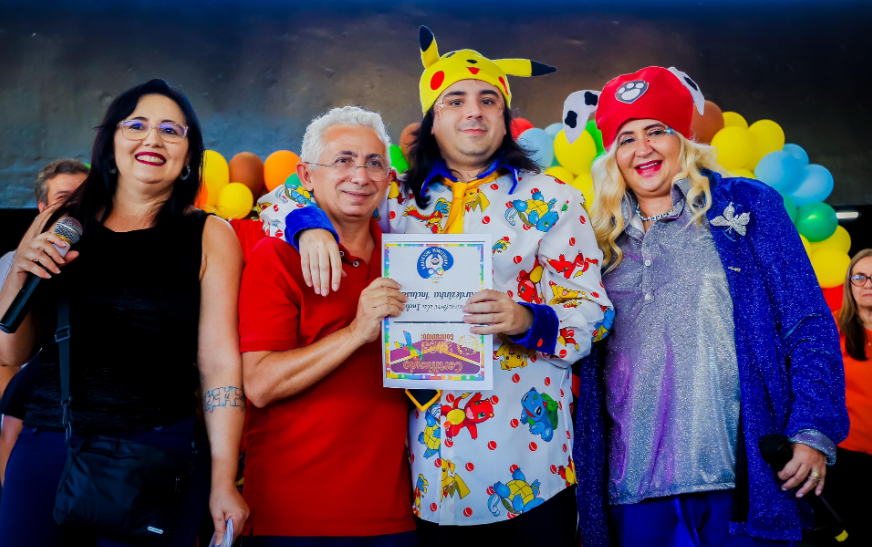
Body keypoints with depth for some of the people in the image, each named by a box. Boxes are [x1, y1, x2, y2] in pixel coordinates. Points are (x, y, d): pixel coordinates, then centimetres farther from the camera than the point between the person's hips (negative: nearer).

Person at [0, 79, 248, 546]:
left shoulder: (209, 236, 0)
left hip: (159, 450, -2)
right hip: (45, 445, 3)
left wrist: (223, 482, -10)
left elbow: (220, 363, -6)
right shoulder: (57, 224, 7)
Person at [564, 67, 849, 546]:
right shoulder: (605, 239, 11)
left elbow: (808, 326, 0)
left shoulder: (746, 206, 4)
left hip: (738, 474, -2)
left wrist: (813, 432, -9)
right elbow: (579, 342, 14)